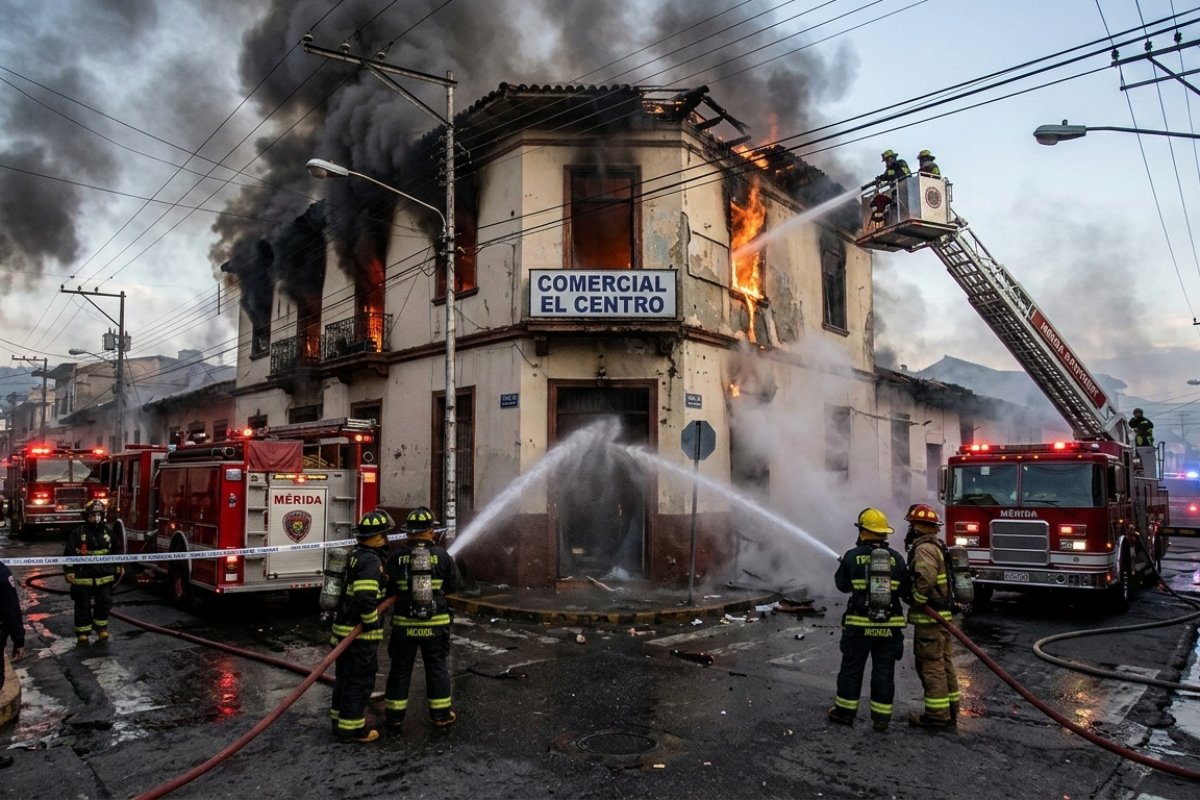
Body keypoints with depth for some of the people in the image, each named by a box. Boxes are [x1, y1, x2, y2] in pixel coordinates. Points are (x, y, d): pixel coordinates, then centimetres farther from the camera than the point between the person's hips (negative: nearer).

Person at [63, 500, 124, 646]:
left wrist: (119, 566, 14)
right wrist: (69, 571, -9)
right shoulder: (77, 533, -5)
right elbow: (69, 554, -4)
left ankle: (101, 628, 27)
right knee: (83, 606, 6)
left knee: (104, 604, 8)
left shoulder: (108, 531, 5)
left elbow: (116, 550, 16)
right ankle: (83, 634, 16)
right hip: (83, 577, -2)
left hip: (105, 577, 3)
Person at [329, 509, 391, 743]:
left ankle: (340, 720, 30)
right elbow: (365, 598, -30)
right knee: (360, 680, 1)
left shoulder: (354, 555, 10)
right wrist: (373, 622, -17)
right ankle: (351, 728, 8)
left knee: (344, 676, 19)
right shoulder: (371, 561, -21)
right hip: (360, 633, -10)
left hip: (344, 628, 10)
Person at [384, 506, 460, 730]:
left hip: (404, 623, 0)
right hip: (436, 624, 0)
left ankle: (394, 714, 21)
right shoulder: (442, 555, -8)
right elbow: (453, 586, 0)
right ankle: (441, 713, 19)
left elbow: (388, 589, -3)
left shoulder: (397, 557, -8)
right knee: (437, 668, 12)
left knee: (400, 669, 13)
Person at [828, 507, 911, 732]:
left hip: (859, 623, -2)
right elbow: (905, 591, 6)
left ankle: (845, 711, 19)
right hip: (890, 625, 2)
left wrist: (842, 566, 24)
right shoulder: (896, 558, 0)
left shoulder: (852, 556, -6)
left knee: (852, 667, 10)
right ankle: (881, 718, 14)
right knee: (884, 670, 9)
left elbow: (842, 585, 5)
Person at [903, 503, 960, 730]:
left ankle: (936, 715, 1)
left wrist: (917, 600, -21)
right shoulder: (937, 546, 16)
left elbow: (926, 576, -34)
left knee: (930, 665, -4)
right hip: (942, 615, 10)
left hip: (929, 618, -10)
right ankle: (950, 710, 23)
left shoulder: (924, 548, -17)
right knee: (943, 663, 15)